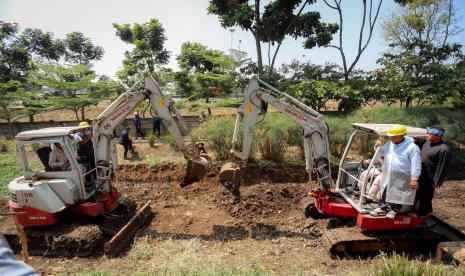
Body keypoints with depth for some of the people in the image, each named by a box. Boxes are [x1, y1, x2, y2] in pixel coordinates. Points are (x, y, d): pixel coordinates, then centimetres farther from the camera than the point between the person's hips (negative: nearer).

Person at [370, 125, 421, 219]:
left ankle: (393, 210, 28)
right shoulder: (389, 144, 2)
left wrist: (414, 179, -21)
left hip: (402, 179, -6)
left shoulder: (412, 147, -17)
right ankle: (382, 208, 27)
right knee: (385, 192, 14)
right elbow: (381, 152, 21)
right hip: (387, 176, 6)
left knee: (398, 195, 11)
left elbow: (415, 164, -19)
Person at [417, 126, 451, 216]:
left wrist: (437, 181, -17)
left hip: (429, 178, -8)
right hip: (420, 175, 8)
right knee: (420, 194, 23)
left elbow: (442, 167, -20)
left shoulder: (444, 149, -23)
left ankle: (424, 212, 28)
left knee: (426, 195, 9)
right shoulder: (427, 142, 2)